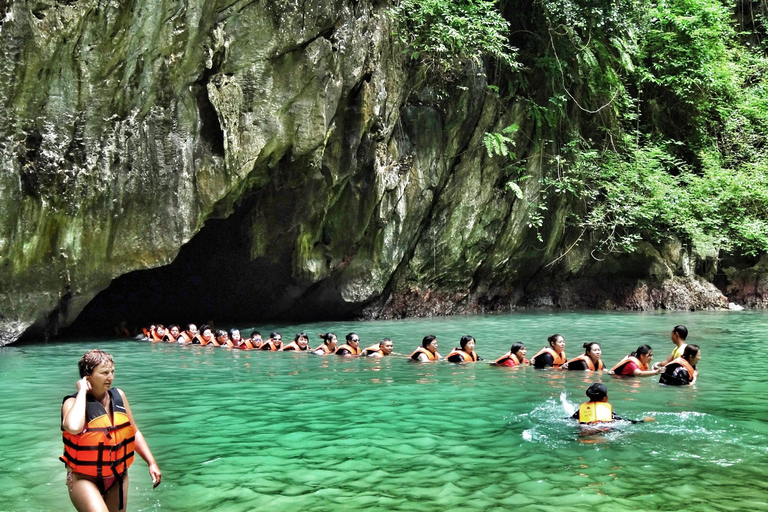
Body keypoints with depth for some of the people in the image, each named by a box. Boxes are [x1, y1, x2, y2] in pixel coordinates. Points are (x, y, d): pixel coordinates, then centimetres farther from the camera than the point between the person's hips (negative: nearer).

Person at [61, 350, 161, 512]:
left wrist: (152, 462, 4)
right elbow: (73, 427, -40)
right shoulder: (74, 402, -16)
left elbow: (134, 432, 11)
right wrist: (82, 392, -27)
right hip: (84, 479, -6)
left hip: (117, 477, 6)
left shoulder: (118, 396, 0)